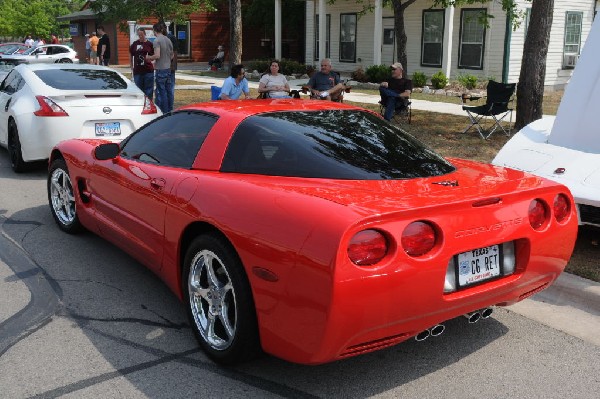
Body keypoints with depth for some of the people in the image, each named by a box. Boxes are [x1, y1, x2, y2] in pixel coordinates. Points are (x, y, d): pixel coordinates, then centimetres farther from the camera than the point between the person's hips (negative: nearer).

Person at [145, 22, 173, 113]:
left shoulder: (156, 41, -13)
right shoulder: (167, 40, 9)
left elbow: (157, 55, -21)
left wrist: (149, 57, -4)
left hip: (160, 69, -7)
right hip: (168, 68, 7)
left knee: (161, 91, -2)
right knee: (168, 90, 12)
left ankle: (164, 113, 0)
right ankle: (170, 110, 17)